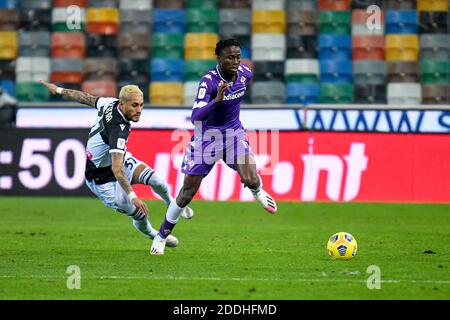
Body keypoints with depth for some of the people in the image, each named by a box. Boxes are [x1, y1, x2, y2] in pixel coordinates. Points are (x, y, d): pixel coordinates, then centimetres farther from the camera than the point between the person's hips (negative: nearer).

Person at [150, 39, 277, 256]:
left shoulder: (245, 73, -11)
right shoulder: (209, 81, -28)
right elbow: (195, 116, -37)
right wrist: (216, 100, -50)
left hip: (234, 132, 3)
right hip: (207, 137, -3)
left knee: (251, 180, -18)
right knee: (188, 191, 0)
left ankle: (258, 193, 22)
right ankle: (162, 236, 17)